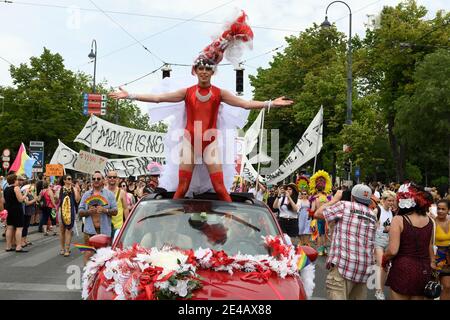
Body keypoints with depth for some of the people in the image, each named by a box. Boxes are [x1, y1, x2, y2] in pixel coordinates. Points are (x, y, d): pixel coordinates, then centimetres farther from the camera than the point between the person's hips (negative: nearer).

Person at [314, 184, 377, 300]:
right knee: (359, 297, 14)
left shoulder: (344, 206, -2)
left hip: (343, 265, -7)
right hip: (365, 268, 7)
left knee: (338, 296, -7)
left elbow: (317, 214, 3)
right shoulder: (372, 216, 17)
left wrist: (335, 199, 13)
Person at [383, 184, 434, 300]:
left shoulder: (398, 220, -13)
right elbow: (430, 247, 11)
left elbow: (393, 250, -17)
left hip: (403, 269, -5)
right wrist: (432, 263, 23)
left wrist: (384, 260, 2)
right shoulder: (428, 220, 2)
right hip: (424, 270, 5)